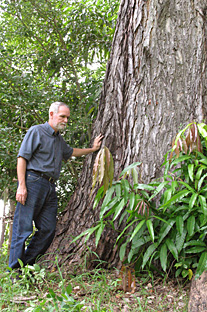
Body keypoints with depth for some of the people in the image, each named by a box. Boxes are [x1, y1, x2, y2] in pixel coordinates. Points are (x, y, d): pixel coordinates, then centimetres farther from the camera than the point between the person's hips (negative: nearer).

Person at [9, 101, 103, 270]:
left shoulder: (59, 139, 25)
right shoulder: (36, 131, 1)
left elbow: (71, 152, 45)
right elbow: (22, 158, -6)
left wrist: (93, 149, 45)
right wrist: (21, 185, -16)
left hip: (50, 187, 8)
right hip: (33, 182, -8)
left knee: (48, 229, 2)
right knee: (23, 227, -8)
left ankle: (27, 264, 11)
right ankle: (15, 269, -3)